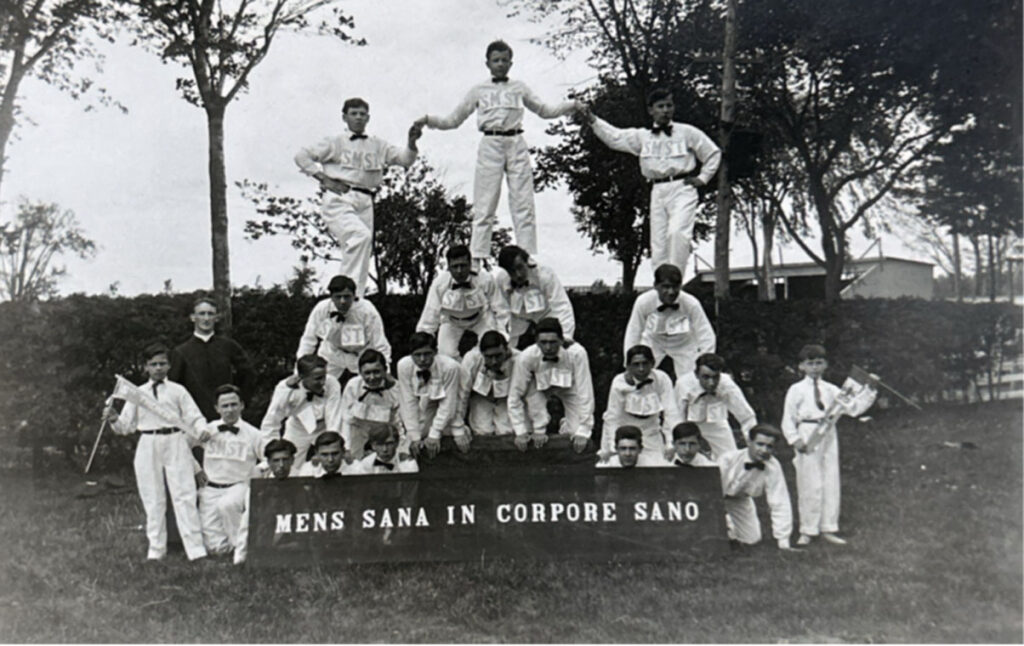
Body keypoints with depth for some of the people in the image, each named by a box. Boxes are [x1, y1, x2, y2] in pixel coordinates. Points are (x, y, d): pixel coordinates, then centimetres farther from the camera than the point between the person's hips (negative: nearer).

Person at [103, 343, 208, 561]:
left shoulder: (178, 391, 6)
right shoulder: (137, 393, 11)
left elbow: (193, 417, 2)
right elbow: (126, 426, 13)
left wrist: (201, 430, -18)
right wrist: (113, 419, -7)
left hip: (175, 444, -2)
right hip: (148, 446, 2)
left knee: (184, 496, -7)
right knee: (153, 500, 7)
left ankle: (196, 549, -6)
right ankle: (156, 549, 19)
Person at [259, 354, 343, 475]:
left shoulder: (332, 385, -32)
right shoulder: (285, 389, -29)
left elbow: (334, 424, -25)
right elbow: (269, 426, -18)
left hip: (324, 429, 0)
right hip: (297, 430, 0)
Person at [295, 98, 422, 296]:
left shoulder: (378, 146, 19)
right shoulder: (335, 143, 9)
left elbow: (405, 160, 9)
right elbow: (302, 156, 6)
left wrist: (411, 142, -11)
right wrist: (325, 179, -3)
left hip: (365, 202, 5)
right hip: (339, 199, -5)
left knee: (364, 253, 1)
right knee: (361, 235, -29)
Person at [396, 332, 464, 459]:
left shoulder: (449, 366, -26)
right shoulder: (404, 365, -19)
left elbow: (448, 403, -20)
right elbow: (408, 402, -15)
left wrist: (434, 435, -21)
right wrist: (414, 437, -18)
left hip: (446, 416, -2)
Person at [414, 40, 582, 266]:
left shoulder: (519, 88, 16)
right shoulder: (478, 91, 13)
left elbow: (545, 111, 23)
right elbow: (453, 120, 16)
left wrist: (571, 106, 10)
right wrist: (429, 120, 1)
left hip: (517, 145, 2)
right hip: (490, 145, -1)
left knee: (524, 205, -3)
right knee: (484, 207, -5)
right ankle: (476, 260, -4)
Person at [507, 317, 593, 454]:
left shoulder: (577, 353, -38)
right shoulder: (527, 357, -34)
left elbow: (585, 393, -32)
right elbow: (514, 395, -23)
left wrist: (583, 432, -30)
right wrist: (521, 432, -23)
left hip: (569, 389, -1)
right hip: (540, 389, 1)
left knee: (580, 440, -15)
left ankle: (565, 425, 20)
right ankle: (538, 430, -1)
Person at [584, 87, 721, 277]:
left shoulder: (687, 132, 6)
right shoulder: (642, 137, 13)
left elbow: (713, 153, 13)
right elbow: (614, 137, 8)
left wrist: (703, 178, 4)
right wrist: (592, 120, -2)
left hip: (682, 189, -4)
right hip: (658, 192, 4)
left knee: (677, 232, -26)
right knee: (658, 245, 2)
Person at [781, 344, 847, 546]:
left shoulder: (831, 390, 11)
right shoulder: (796, 390, 0)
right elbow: (788, 419, -1)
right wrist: (795, 440, -11)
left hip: (828, 437, 4)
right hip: (807, 438, -4)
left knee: (831, 484, 6)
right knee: (810, 486, -1)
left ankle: (828, 529, 17)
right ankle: (807, 531, 11)